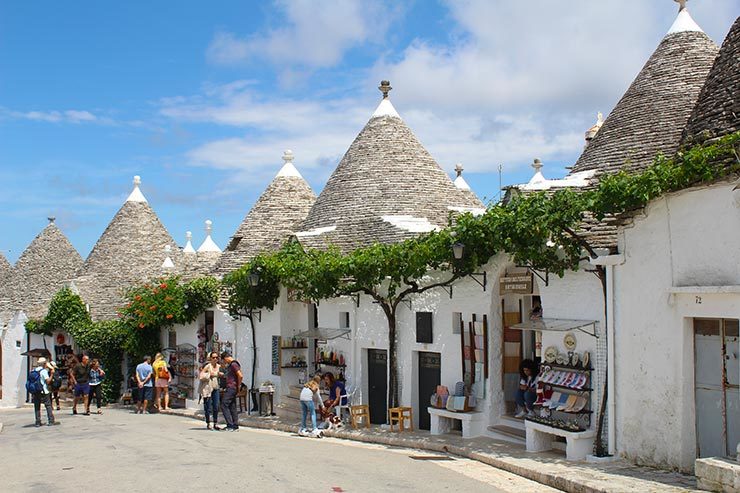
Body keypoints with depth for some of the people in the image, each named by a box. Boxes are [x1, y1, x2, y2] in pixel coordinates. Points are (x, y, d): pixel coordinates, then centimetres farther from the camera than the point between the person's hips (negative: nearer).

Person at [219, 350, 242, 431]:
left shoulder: (233, 364, -14)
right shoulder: (230, 365, 18)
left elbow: (240, 376, -22)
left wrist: (238, 386, -13)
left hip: (231, 388, -10)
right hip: (230, 388, 10)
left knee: (224, 405, -11)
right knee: (232, 407, 9)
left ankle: (230, 425, -14)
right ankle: (235, 426, 10)